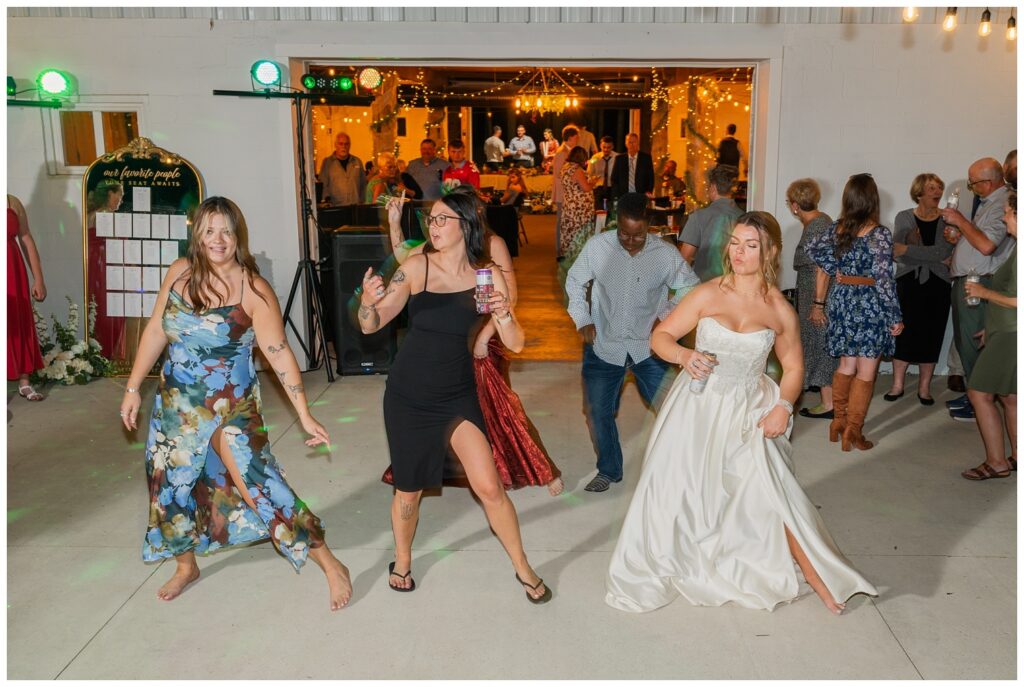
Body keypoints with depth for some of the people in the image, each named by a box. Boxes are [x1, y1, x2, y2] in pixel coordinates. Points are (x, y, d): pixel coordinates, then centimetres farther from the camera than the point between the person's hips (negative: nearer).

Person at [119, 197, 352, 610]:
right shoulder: (180, 273, -2)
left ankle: (330, 565, -3)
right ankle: (186, 566, 44)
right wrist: (133, 389, 8)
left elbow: (279, 354, -16)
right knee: (173, 484, 17)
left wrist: (305, 415, -18)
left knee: (255, 484, -15)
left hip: (231, 407, -5)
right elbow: (156, 331, 7)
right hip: (177, 404, 5)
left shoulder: (253, 290, -15)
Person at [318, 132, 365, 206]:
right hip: (335, 207, -2)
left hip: (356, 206, 2)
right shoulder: (327, 162, 6)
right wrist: (326, 199, -10)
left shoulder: (357, 161, 13)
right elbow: (323, 185, 4)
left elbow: (363, 184, 16)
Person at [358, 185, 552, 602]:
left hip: (458, 395, 0)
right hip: (408, 396, 0)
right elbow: (371, 325, -10)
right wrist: (368, 301, -32)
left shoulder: (488, 275, -7)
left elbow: (515, 344, -8)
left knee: (489, 487, -4)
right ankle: (402, 560, 41)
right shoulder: (418, 266, -9)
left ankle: (523, 569, 18)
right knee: (409, 490, 12)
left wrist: (503, 315, -28)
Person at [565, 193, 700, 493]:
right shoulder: (597, 247, -11)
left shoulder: (666, 254, -12)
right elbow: (574, 281, 5)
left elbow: (689, 287, 4)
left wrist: (667, 315, -9)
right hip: (603, 345, 1)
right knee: (599, 412, 9)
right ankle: (608, 470, 31)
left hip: (649, 347, -1)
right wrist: (582, 320, -2)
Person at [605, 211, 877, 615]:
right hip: (697, 408, 0)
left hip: (748, 415, 0)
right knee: (675, 487, 4)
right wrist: (683, 355, -26)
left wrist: (783, 406, -7)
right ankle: (652, 572, 27)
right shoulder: (707, 295, -6)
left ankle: (815, 576, 15)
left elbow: (793, 367, 9)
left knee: (770, 492, -7)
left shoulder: (780, 311, -2)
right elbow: (660, 337, -5)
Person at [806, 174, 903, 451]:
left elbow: (813, 247, 11)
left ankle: (838, 421, 26)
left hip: (841, 301, 6)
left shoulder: (837, 228, -1)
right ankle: (853, 431, 8)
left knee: (846, 364, 19)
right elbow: (883, 279, -20)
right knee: (866, 371, 4)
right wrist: (896, 317, -14)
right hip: (869, 305, -5)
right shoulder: (879, 234, -16)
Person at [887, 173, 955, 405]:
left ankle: (924, 387, 16)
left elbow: (944, 252, -14)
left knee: (931, 335, 5)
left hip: (937, 285, 1)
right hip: (908, 283, -1)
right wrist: (936, 258, -14)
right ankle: (897, 385, 11)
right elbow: (897, 254, -11)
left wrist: (907, 249, -21)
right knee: (904, 333, -1)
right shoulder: (904, 218, 1)